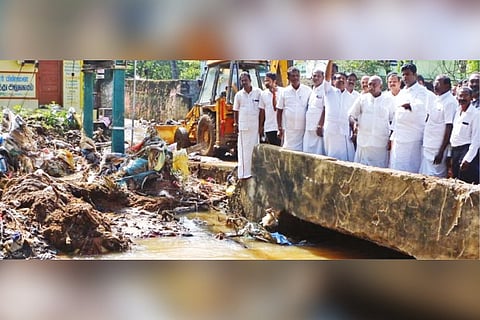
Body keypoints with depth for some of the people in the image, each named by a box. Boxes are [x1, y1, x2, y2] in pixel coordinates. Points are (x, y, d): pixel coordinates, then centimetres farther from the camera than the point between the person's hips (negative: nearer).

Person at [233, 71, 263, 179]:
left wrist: (261, 125, -1)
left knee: (255, 149, 4)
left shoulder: (258, 92, -1)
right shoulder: (239, 95, 5)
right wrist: (235, 124, 6)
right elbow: (236, 111, 13)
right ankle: (244, 173, 2)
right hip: (243, 126, 1)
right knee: (243, 150, 1)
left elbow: (262, 110, 2)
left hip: (255, 125, -1)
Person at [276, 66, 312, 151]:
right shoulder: (284, 92, 6)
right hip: (289, 130, 1)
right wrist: (280, 128, 6)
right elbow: (279, 111, 10)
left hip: (303, 129, -1)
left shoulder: (308, 91, 2)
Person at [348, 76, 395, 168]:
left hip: (381, 144, -1)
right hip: (363, 142, 1)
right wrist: (354, 123, -11)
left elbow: (393, 121, 12)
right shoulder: (362, 98, 9)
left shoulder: (388, 100, 7)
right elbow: (351, 115, 11)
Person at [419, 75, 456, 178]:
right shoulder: (435, 99, 12)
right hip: (427, 146, 8)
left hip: (437, 149, -8)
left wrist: (441, 151, -18)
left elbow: (449, 128, -16)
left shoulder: (450, 102, -13)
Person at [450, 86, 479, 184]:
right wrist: (450, 154, 13)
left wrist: (468, 159, -18)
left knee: (466, 184, -9)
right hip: (455, 150, 8)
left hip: (468, 150, -7)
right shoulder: (457, 112, 11)